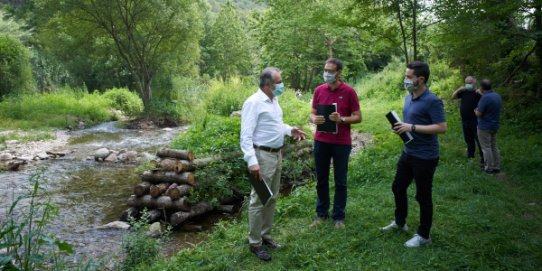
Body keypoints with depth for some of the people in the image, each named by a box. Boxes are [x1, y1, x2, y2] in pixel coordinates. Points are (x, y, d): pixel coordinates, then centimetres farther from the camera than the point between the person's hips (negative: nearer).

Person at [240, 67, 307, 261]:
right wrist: (252, 161, -28)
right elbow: (246, 135, -21)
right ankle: (254, 243, 12)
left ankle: (265, 235, 32)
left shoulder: (273, 100, 12)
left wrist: (290, 130, 7)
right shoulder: (254, 102, -17)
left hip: (277, 154, 9)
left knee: (272, 198, 17)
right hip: (263, 156, -9)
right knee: (259, 200, -1)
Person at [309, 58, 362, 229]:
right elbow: (312, 113, 10)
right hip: (321, 141, 3)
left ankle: (339, 216, 20)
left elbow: (358, 117, -3)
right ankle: (321, 213, 25)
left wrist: (342, 119, -21)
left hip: (341, 143, -3)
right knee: (321, 180, 11)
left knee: (340, 181, 7)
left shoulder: (349, 91, -5)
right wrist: (314, 119, -13)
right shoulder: (319, 90, 4)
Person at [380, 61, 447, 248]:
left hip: (425, 157, -9)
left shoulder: (432, 101, -18)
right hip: (408, 153, 9)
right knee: (398, 187, 20)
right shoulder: (409, 97, 8)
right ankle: (400, 222, 41)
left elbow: (442, 128, -23)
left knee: (423, 196, 4)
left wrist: (412, 127, -25)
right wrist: (400, 128, -1)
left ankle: (423, 236, 21)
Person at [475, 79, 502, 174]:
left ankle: (489, 168, 7)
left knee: (486, 148, 1)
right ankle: (496, 167, 21)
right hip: (495, 126, 8)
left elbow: (479, 114, -20)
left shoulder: (485, 98, -22)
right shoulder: (497, 96, 5)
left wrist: (476, 111, 2)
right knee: (494, 147, 15)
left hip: (485, 127, -8)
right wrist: (480, 110, 17)